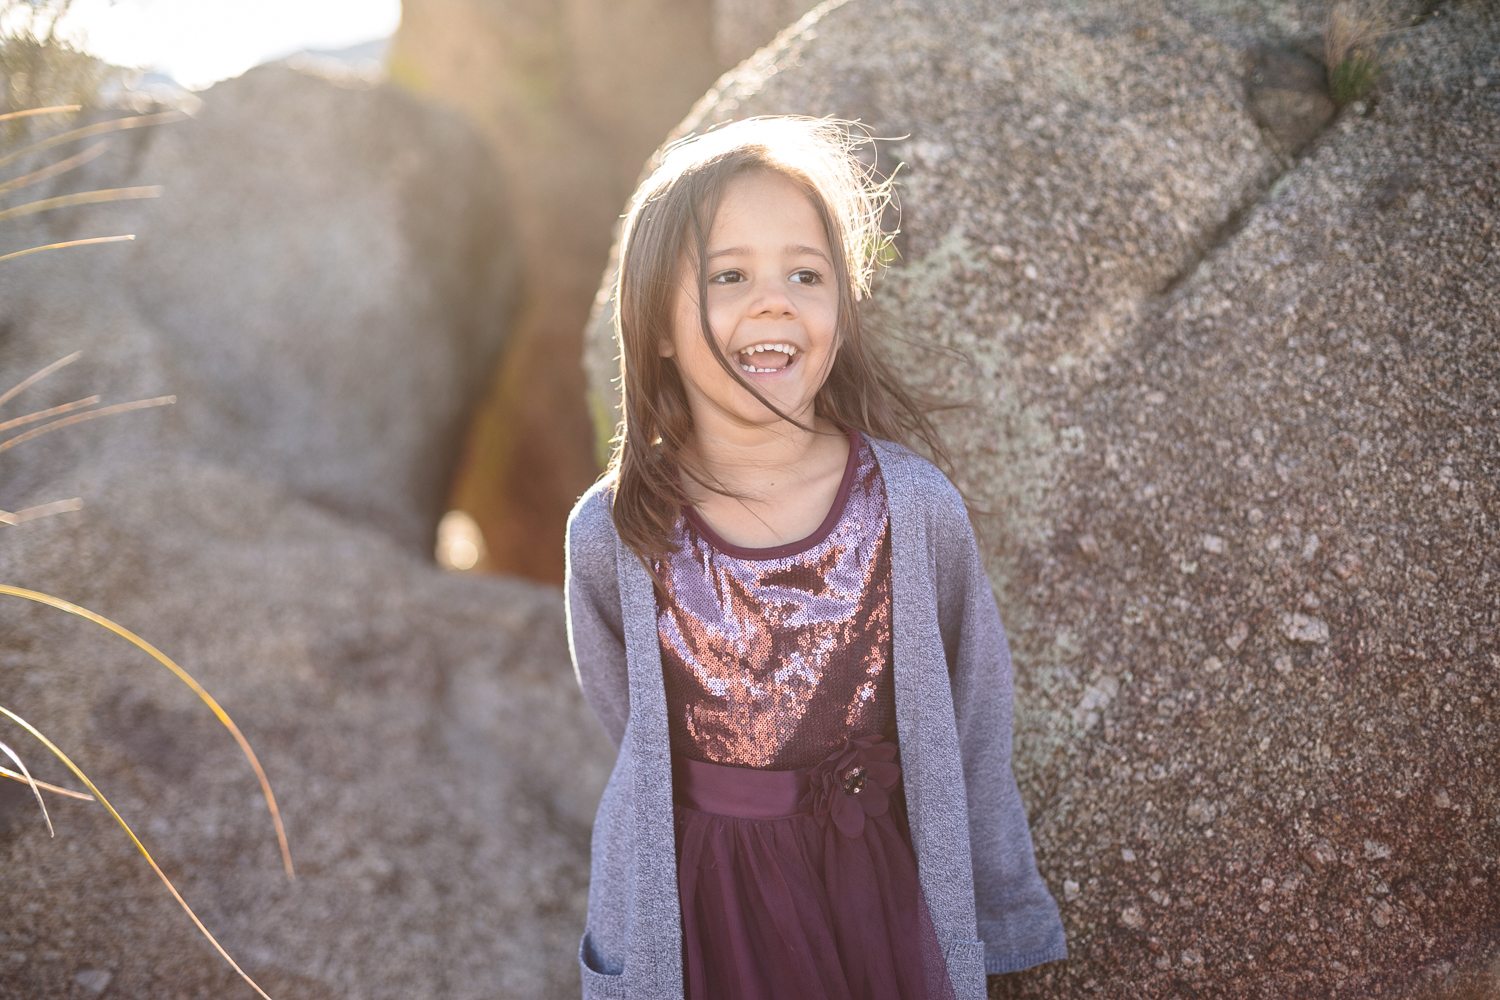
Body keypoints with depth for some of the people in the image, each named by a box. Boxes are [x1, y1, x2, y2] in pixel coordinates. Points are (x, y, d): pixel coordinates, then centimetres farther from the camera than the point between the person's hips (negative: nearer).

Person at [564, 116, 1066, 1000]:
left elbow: (974, 734, -4)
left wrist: (1002, 917, 5)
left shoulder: (915, 509, -17)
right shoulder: (615, 535, -16)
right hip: (697, 911, 0)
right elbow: (627, 719, 2)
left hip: (882, 892, 0)